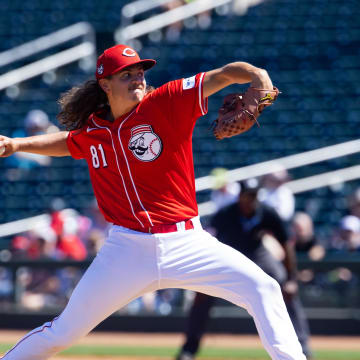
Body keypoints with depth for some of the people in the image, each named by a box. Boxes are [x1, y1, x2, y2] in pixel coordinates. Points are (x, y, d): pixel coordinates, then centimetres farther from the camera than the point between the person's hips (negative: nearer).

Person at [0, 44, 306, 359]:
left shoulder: (166, 103, -5)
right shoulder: (91, 131, 7)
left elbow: (222, 75, -16)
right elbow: (66, 143, 31)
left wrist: (256, 75, -36)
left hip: (187, 245, -2)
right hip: (128, 249, 2)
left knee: (263, 289, -21)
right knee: (62, 333, 7)